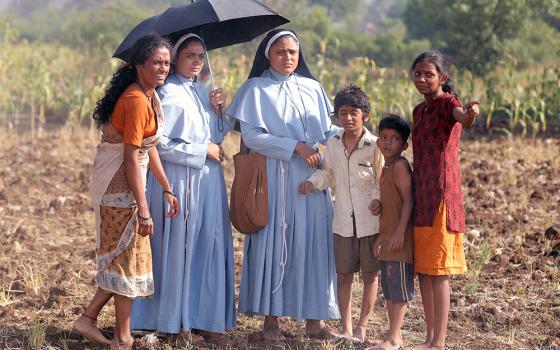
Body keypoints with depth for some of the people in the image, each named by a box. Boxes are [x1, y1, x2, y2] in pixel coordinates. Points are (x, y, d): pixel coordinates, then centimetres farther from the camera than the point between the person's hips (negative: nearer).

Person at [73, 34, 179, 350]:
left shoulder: (149, 96, 10)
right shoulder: (136, 101, -21)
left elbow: (149, 146, 16)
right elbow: (131, 158, -24)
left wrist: (167, 189, 15)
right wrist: (143, 210, -24)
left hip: (125, 180, 9)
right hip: (119, 182, -9)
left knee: (123, 256, 15)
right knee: (128, 256, 1)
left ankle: (89, 319, 23)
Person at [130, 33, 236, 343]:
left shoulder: (202, 91, 14)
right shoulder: (168, 94, -9)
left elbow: (217, 135, 17)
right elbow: (160, 143, -16)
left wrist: (217, 110, 0)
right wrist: (203, 150, -12)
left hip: (208, 181, 7)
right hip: (179, 181, -7)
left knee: (210, 245, 6)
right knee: (179, 247, -1)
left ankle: (205, 317, 12)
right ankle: (175, 318, 10)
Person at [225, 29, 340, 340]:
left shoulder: (313, 88, 13)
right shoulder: (257, 89, 2)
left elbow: (328, 130, 12)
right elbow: (251, 136, -8)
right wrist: (295, 147, -14)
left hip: (311, 175, 3)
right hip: (274, 178, -3)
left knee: (314, 241, 1)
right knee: (273, 242, -1)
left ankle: (315, 319, 6)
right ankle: (271, 317, 6)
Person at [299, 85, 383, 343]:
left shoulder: (374, 146, -9)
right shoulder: (333, 144, 3)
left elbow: (384, 181, -4)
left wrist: (378, 199, -20)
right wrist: (312, 182, -4)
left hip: (370, 222, -4)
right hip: (343, 221, 4)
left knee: (370, 275, 6)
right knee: (343, 275, 9)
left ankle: (362, 327, 16)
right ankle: (346, 328, 19)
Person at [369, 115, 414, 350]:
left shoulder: (400, 165, -12)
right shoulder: (385, 168, 15)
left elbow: (408, 200, -17)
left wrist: (400, 232, -22)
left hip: (399, 239, -10)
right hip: (387, 238, 10)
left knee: (399, 289, -3)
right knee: (388, 290, 14)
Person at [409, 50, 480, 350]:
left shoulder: (447, 102, -9)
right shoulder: (419, 111, 16)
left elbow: (461, 116, -34)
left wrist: (469, 115, -58)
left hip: (441, 196, -8)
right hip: (420, 196, 8)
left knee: (437, 271, -7)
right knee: (421, 269, 11)